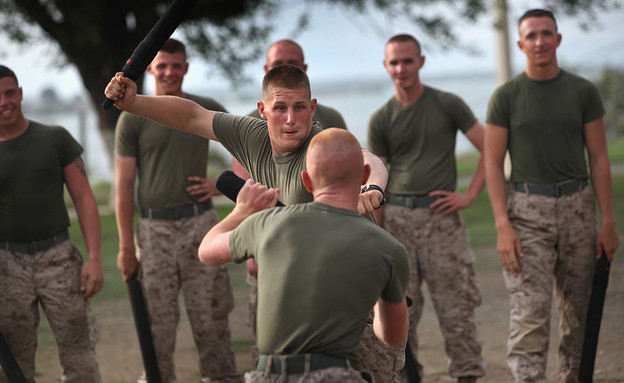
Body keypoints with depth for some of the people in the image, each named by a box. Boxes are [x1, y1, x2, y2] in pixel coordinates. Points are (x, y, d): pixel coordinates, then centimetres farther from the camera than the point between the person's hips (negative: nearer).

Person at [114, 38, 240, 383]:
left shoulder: (208, 110, 6)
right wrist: (126, 247, -4)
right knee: (157, 322, 1)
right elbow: (124, 187, 1)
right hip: (154, 229, -1)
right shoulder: (133, 119, 2)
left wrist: (223, 184, -3)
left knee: (211, 316, 2)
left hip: (200, 223, 1)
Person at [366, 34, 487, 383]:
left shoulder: (448, 105, 4)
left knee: (455, 306, -2)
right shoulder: (381, 121, 9)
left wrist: (469, 196, -5)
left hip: (441, 215, -2)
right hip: (398, 218, 2)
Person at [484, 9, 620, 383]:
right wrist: (503, 227, -11)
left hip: (577, 208, 2)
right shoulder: (506, 97, 1)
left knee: (578, 313, 8)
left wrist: (608, 222, -1)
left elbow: (599, 159, 6)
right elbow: (493, 163, 0)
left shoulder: (583, 92, 5)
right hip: (528, 212, -2)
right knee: (530, 314, -11)